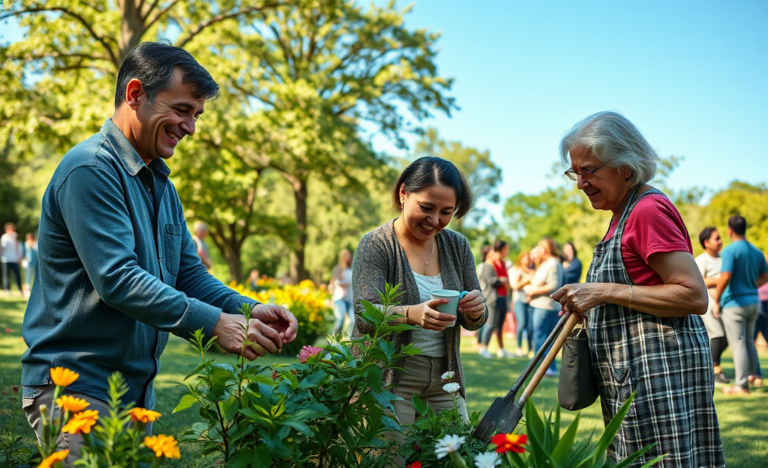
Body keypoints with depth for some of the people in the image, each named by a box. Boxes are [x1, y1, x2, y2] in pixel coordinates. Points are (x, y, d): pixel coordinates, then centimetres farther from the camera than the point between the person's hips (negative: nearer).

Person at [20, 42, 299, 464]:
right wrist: (216, 324, -27)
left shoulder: (160, 183, 14)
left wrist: (249, 309, -6)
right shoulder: (91, 170, -16)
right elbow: (117, 280, -25)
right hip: (75, 385, -9)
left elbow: (188, 274, 12)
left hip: (137, 387, 9)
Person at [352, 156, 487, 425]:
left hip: (444, 380, 5)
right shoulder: (375, 245, -6)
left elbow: (472, 323, 9)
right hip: (390, 379, -4)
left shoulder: (457, 245, 8)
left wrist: (476, 311, -15)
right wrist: (411, 314, -37)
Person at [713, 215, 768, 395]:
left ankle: (741, 385, -1)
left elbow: (725, 277, -23)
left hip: (734, 304, -7)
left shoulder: (730, 251, -16)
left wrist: (716, 301, -14)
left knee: (738, 344, -3)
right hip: (753, 301, 7)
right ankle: (752, 376, 28)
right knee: (749, 342, 19)